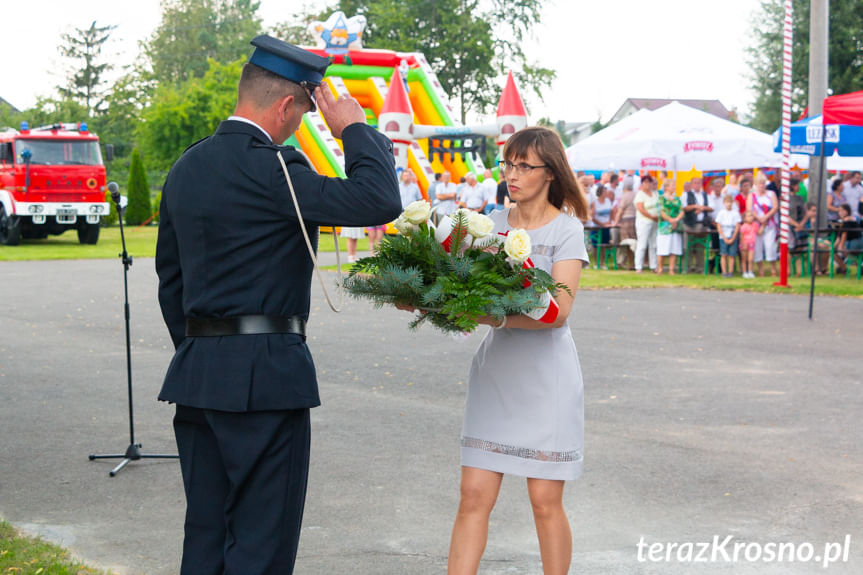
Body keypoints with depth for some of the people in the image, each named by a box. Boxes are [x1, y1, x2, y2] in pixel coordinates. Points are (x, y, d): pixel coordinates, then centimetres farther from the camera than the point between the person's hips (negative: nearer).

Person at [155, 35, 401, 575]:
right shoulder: (269, 167, -15)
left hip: (196, 370, 9)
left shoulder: (186, 167, 12)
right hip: (265, 374, -8)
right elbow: (380, 201, -22)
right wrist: (354, 128, -8)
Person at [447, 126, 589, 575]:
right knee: (474, 496, 0)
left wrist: (494, 316, -30)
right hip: (494, 369, 4)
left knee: (545, 501, 1)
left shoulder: (567, 229, -5)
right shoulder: (492, 224, 9)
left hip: (546, 376, -4)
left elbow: (558, 311, -16)